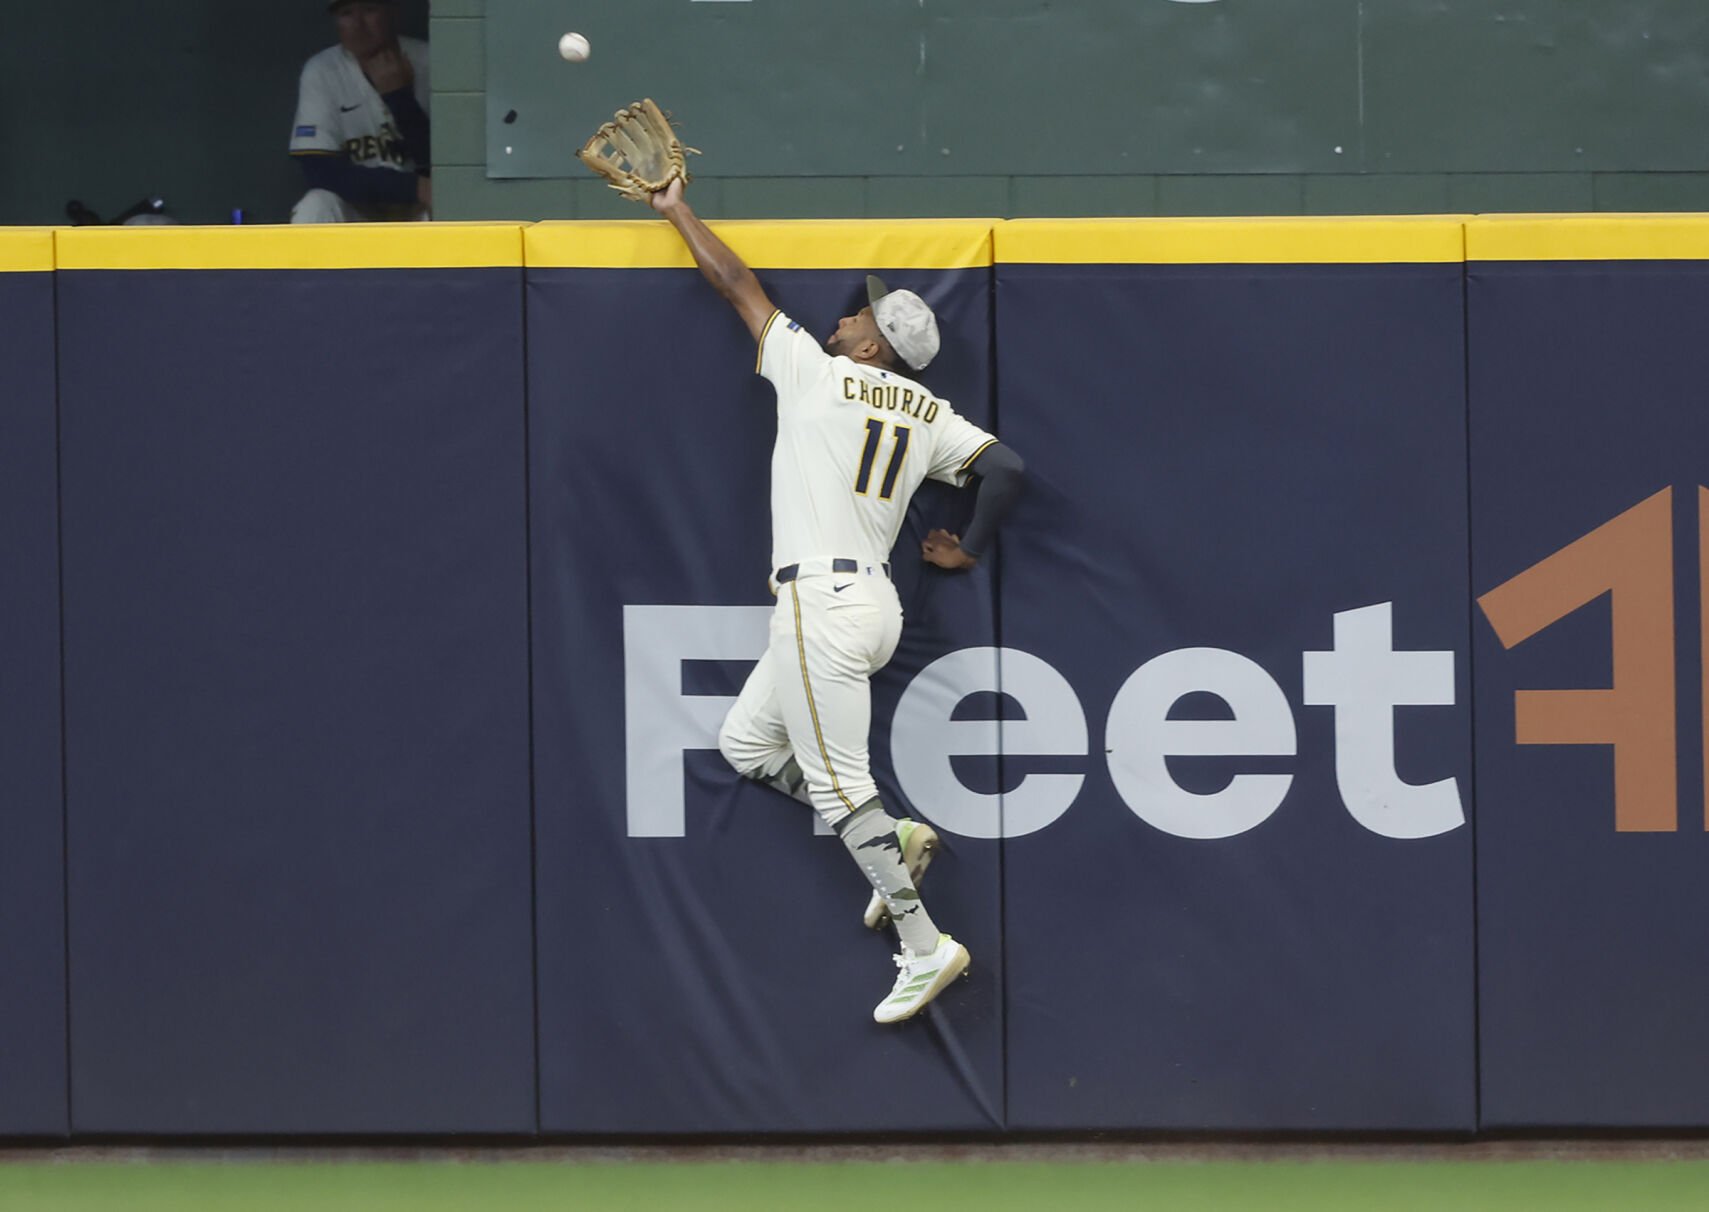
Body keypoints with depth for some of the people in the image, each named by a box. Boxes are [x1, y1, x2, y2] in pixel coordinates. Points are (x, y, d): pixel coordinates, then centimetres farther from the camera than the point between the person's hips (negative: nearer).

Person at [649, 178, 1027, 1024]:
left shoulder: (817, 373, -3)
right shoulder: (929, 415, 11)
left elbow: (736, 284, 5)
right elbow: (1006, 467, 3)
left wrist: (677, 211, 17)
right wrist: (969, 550, 18)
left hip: (823, 599, -8)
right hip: (873, 601, 8)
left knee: (835, 780, -8)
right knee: (746, 743, 20)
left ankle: (924, 946, -11)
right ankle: (894, 839, 14)